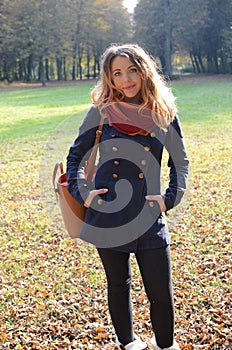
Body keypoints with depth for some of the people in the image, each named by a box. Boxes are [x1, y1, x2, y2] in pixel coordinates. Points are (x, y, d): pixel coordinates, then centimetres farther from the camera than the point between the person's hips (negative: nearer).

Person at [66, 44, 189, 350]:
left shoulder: (164, 113, 0)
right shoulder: (101, 112, -1)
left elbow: (180, 162, 10)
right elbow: (76, 154, 9)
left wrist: (170, 198, -3)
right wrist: (81, 192, -2)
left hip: (149, 217, 0)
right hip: (106, 214, 0)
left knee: (161, 292, 2)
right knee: (118, 285, 16)